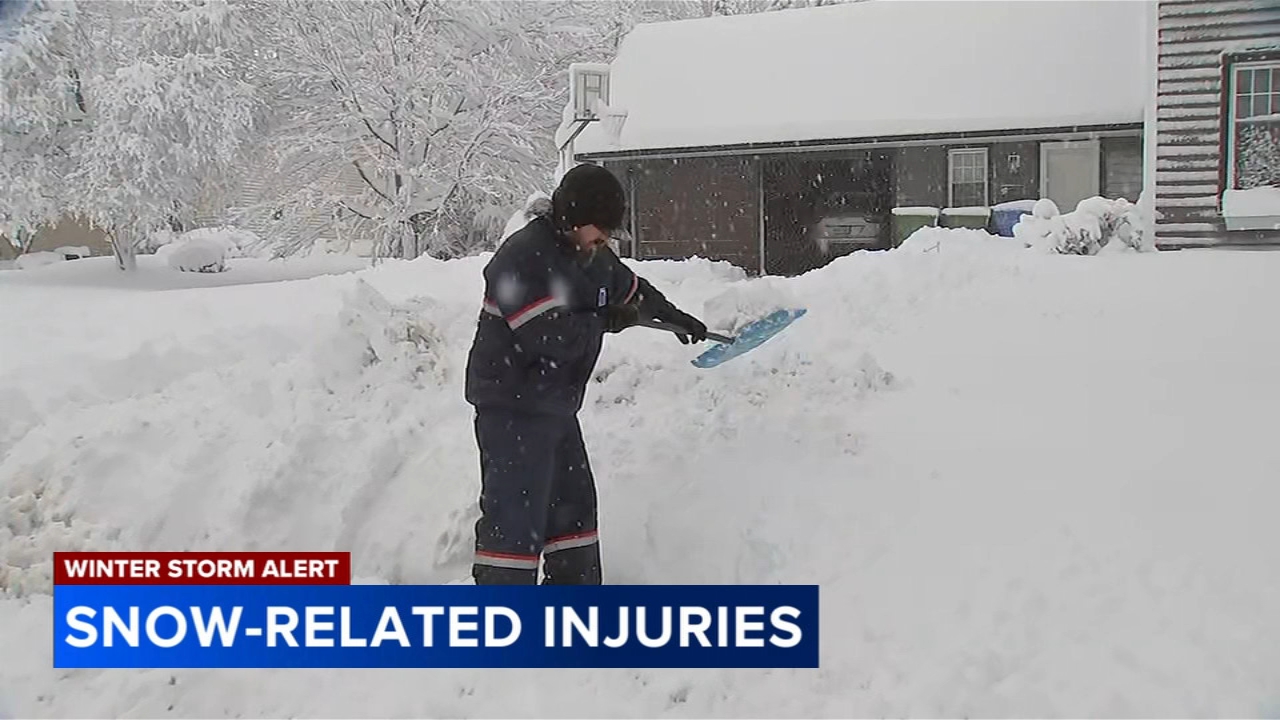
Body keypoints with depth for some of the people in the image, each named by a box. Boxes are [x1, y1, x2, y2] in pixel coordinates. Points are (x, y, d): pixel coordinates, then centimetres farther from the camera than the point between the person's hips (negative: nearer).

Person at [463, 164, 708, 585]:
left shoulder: (591, 255, 8)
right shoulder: (523, 258, -21)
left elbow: (630, 288, 29)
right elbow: (548, 335, -29)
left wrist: (674, 316, 41)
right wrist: (608, 321, -15)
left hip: (556, 404, 10)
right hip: (512, 407, -10)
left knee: (573, 503, 17)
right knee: (514, 514, -11)